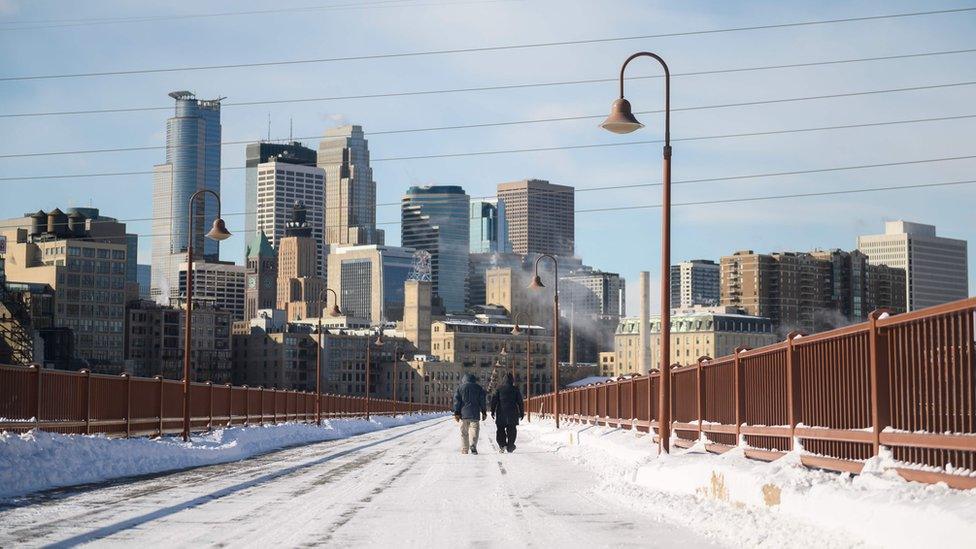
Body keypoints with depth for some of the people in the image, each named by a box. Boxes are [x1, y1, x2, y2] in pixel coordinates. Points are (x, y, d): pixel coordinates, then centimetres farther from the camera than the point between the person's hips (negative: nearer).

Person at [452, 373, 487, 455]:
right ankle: (473, 445, -27)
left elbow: (457, 400, 3)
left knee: (464, 432, 7)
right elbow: (482, 401, 7)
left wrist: (456, 413, 2)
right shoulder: (478, 388, 8)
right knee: (474, 430, -2)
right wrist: (484, 412, 13)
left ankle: (464, 450, 7)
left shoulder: (460, 387, 9)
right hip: (474, 414, -1)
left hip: (463, 414, 1)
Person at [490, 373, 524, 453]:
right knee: (511, 430, 8)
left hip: (501, 413, 0)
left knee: (500, 429, 8)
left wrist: (492, 410, 5)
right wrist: (522, 413, 9)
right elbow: (520, 402, 3)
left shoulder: (499, 388, 2)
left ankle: (502, 444, -9)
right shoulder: (515, 389, 2)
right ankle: (510, 447, 5)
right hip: (512, 413, 0)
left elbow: (494, 400, 0)